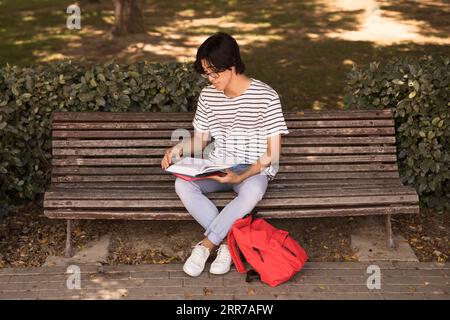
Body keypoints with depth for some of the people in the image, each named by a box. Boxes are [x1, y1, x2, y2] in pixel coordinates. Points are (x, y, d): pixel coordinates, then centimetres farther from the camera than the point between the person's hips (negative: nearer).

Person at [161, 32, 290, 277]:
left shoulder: (266, 96, -12)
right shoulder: (207, 96, 2)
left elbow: (272, 154, -12)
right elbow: (199, 140, 13)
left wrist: (242, 176, -27)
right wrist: (178, 148, -10)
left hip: (254, 170, -4)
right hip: (217, 167, 4)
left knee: (252, 191, -39)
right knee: (182, 185, -27)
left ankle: (205, 245, -22)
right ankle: (226, 242, -22)